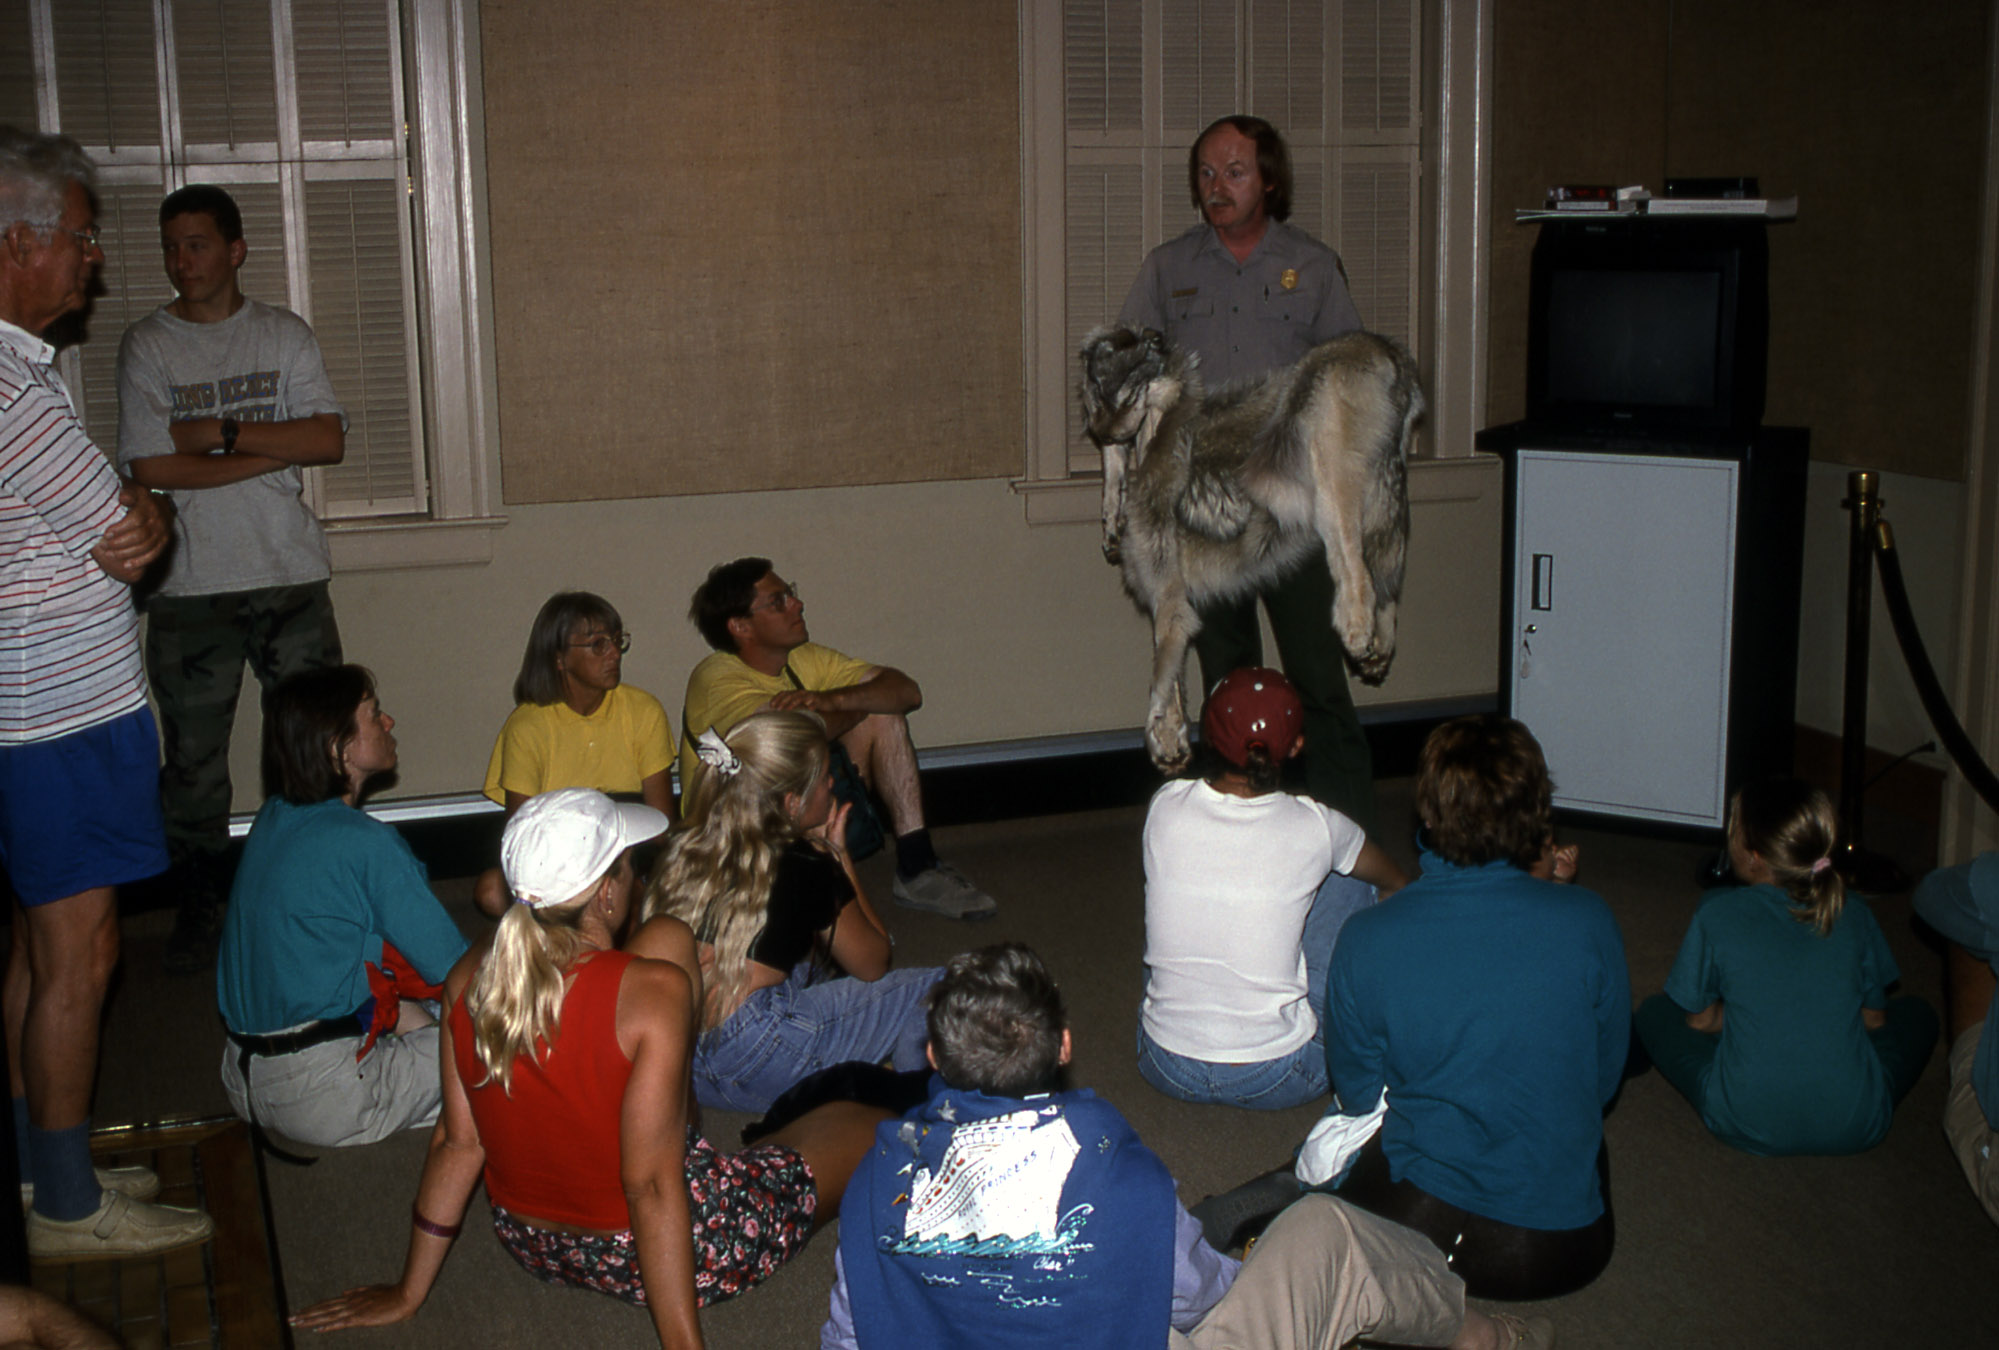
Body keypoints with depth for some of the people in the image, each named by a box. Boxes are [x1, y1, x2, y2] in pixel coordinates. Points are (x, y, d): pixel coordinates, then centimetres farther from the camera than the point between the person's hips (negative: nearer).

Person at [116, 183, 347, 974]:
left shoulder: (285, 336, 6)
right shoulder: (147, 345, 1)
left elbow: (329, 441, -6)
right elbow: (151, 467, -10)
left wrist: (218, 431, -12)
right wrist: (275, 450, -10)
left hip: (290, 578, 1)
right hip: (190, 586, -1)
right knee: (193, 758, 4)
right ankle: (199, 905, 19)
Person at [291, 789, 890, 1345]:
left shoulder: (471, 976, -12)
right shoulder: (653, 992, -29)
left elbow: (458, 1142, -5)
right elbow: (651, 1186, -29)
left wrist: (410, 1292, 7)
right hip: (659, 1258, -6)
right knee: (860, 1122, 13)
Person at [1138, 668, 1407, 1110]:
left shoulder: (1165, 808, -8)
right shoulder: (1312, 828, -13)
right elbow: (1395, 882, 11)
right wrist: (1396, 890, 37)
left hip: (1167, 1070, 3)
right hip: (1277, 1080, -2)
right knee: (1350, 879, 13)